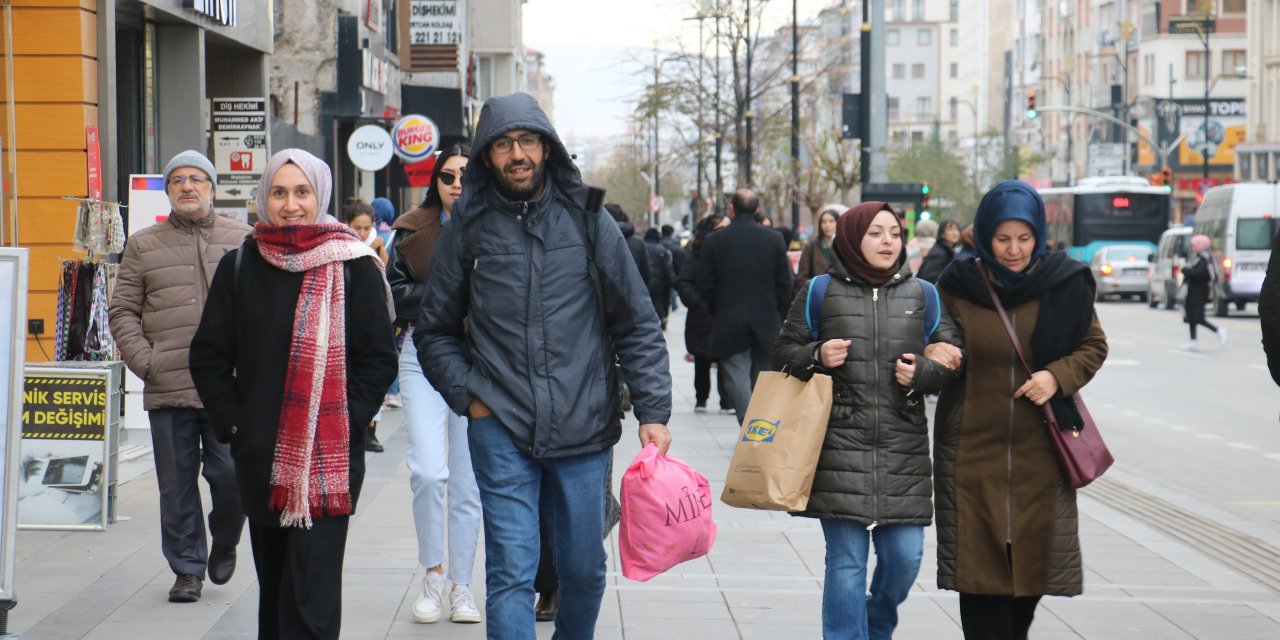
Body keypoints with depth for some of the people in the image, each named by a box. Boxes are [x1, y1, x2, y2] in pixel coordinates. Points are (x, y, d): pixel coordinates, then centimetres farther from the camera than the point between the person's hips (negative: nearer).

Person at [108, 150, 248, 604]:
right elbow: (123, 311, 10)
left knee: (231, 473, -5)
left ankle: (225, 544, 24)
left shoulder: (243, 241, 8)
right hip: (168, 390, 1)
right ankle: (187, 569, 15)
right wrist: (144, 361, -3)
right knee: (177, 485, 4)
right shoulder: (143, 246, 11)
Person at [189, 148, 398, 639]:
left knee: (311, 596, -9)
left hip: (330, 458, -4)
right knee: (273, 586, 12)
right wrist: (233, 421, 0)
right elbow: (208, 357, 11)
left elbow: (378, 359, 0)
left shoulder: (354, 267, -2)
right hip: (260, 458, 4)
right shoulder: (240, 267, 7)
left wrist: (345, 423, -9)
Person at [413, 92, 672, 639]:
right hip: (501, 432, -1)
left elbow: (637, 325, 4)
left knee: (584, 568, 11)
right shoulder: (468, 228, 3)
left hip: (585, 429, 1)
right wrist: (468, 395, -1)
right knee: (511, 573, -5)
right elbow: (434, 332, 12)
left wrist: (653, 410, -5)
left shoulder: (587, 219, 3)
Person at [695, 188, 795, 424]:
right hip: (767, 323, 2)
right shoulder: (774, 239, -1)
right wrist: (778, 316, 13)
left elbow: (704, 286, -3)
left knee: (737, 381, -3)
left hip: (729, 325, -2)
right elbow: (785, 283, 1)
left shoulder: (714, 241, -5)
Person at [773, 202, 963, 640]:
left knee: (905, 555, 2)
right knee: (846, 562, -5)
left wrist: (922, 373, -7)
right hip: (840, 446, -2)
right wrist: (816, 358, -9)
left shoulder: (922, 296, 11)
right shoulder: (820, 293, 6)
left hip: (903, 449, 2)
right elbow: (782, 353, 11)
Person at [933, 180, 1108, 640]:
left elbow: (1093, 346, 7)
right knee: (980, 559, -3)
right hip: (973, 446, -1)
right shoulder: (958, 285, -1)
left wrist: (1057, 376, -11)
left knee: (1033, 553, 6)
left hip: (1039, 447, 1)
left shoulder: (1064, 282, -2)